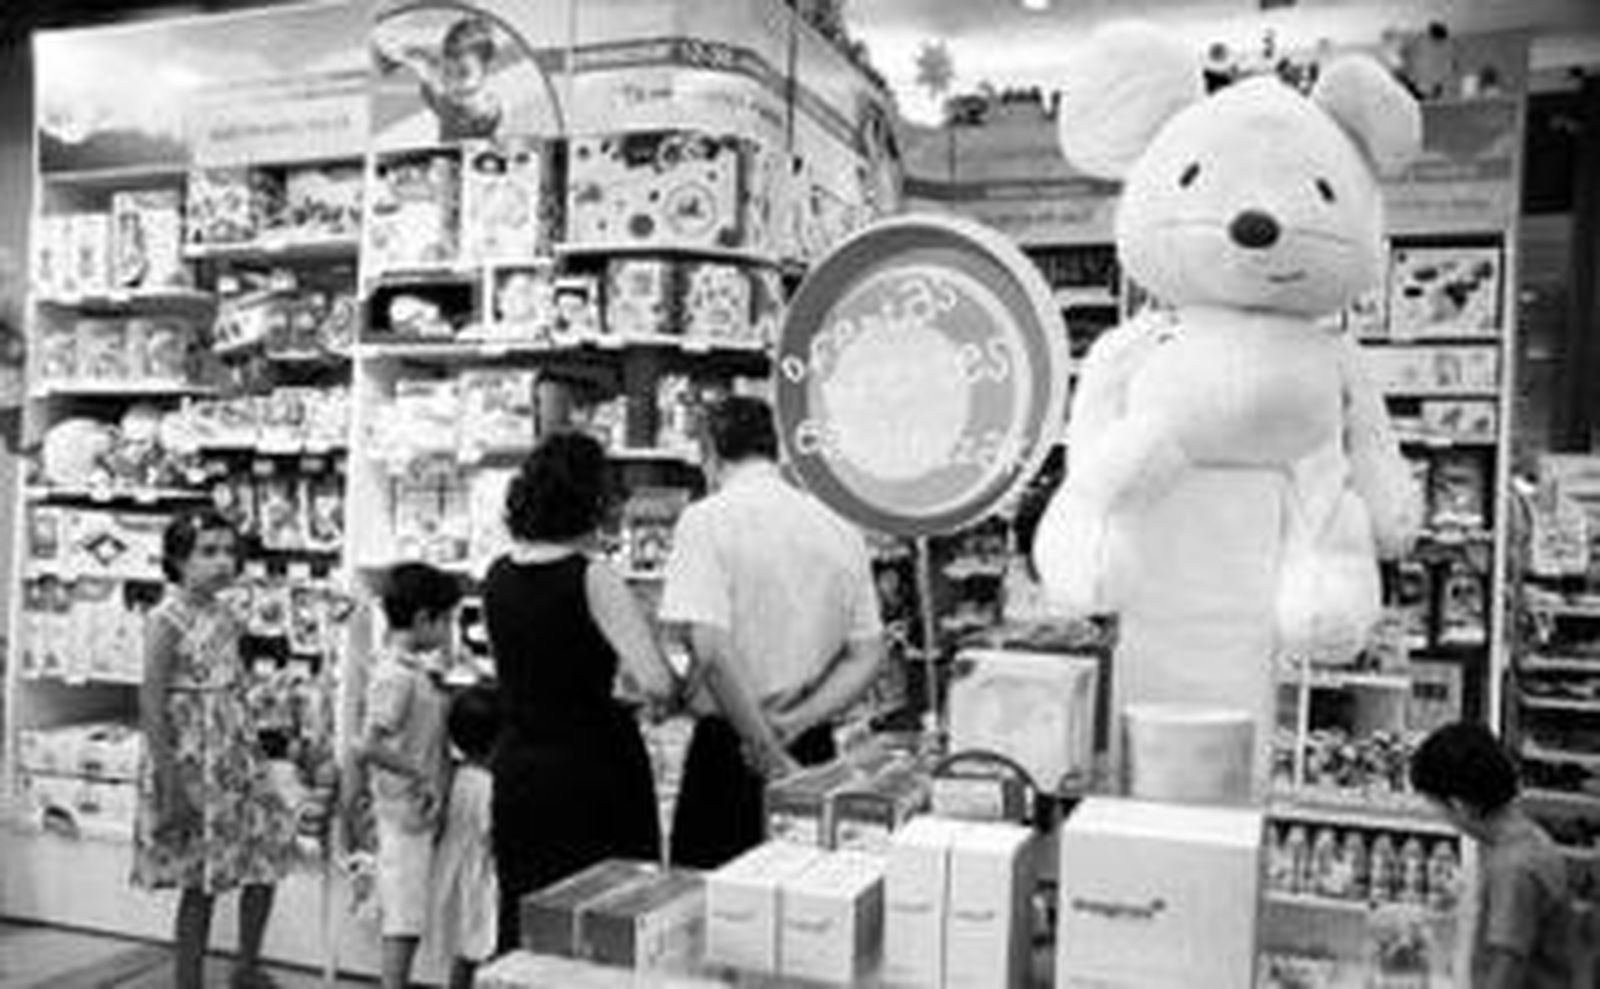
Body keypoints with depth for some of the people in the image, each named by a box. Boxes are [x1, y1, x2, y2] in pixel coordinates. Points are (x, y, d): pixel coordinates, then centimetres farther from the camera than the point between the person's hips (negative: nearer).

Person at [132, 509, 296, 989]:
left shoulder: (226, 616, 7)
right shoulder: (167, 620, -13)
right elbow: (151, 703, -16)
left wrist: (252, 750, 13)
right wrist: (170, 784, -18)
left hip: (235, 756, 7)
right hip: (193, 762, -7)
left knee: (270, 850, 6)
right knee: (201, 882, 2)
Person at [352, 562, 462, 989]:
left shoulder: (415, 667, 9)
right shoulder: (397, 676, -21)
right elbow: (368, 748, -28)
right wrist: (421, 776, -22)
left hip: (421, 812, 9)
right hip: (408, 812, -9)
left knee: (405, 915, 17)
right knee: (405, 917, -1)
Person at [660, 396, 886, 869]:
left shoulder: (706, 520, -8)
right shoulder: (841, 531, 8)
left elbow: (711, 650, -19)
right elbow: (868, 657, 6)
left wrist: (768, 755, -15)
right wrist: (796, 723, -2)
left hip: (731, 745, -5)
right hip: (816, 749, 5)